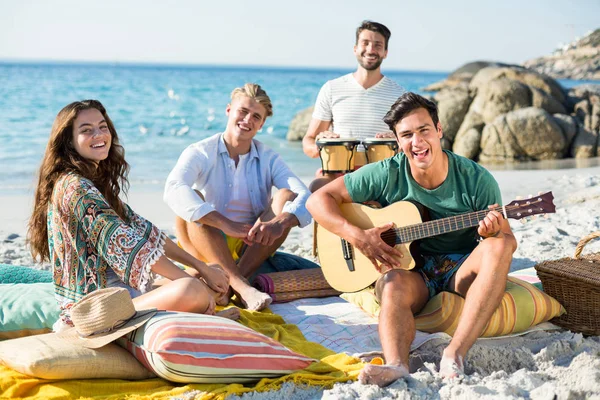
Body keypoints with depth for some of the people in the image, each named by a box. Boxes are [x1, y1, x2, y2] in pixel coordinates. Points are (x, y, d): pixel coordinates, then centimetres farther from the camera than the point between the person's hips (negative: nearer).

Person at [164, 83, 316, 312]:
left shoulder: (268, 159, 4)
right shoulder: (200, 153, -5)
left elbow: (305, 196, -13)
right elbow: (173, 190, -27)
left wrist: (279, 223, -36)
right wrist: (226, 224, -39)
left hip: (253, 249, 2)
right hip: (206, 250, -2)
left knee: (286, 197, -17)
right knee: (192, 199, -27)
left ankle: (238, 276, -33)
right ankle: (240, 285, -42)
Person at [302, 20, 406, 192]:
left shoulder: (398, 94, 7)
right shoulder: (332, 89, 8)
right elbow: (308, 142, 11)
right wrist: (319, 147, -14)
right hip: (337, 173, 0)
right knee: (317, 187, -34)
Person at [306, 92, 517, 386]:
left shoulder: (475, 179, -8)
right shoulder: (387, 174, -8)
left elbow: (508, 240, -3)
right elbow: (318, 199, -7)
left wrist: (492, 232, -28)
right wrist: (357, 237, -21)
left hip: (462, 268, 1)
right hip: (408, 268, 0)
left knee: (498, 246, -31)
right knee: (393, 285, -35)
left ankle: (455, 354, -41)